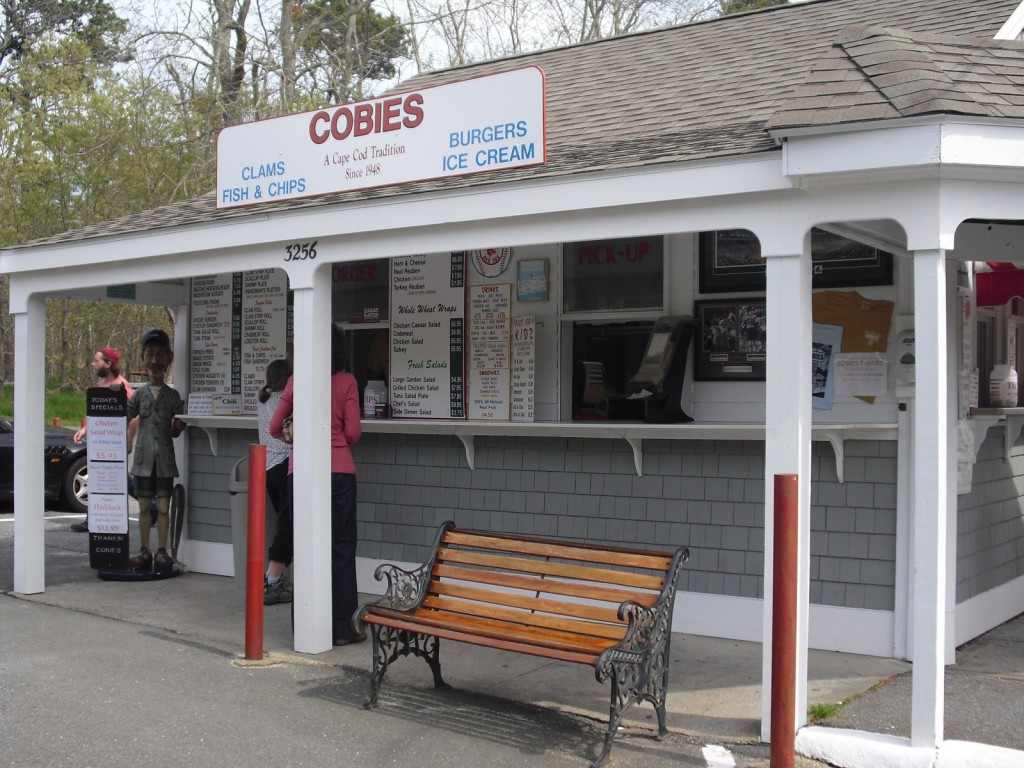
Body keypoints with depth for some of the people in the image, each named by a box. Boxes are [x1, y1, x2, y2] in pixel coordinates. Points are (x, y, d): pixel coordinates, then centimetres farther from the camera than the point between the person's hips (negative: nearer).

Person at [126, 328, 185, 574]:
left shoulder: (173, 395, 3)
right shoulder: (139, 393, 6)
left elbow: (176, 430, 5)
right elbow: (125, 417, -1)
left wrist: (178, 427, -16)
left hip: (165, 459, -1)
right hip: (144, 457, 1)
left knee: (163, 507, 0)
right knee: (144, 506, 7)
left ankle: (162, 552, 6)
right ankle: (144, 551, 14)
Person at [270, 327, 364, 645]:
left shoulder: (296, 381, 4)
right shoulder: (346, 381, -3)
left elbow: (275, 427, 9)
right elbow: (353, 432, -5)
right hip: (339, 470, -2)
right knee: (341, 547, 3)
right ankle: (341, 627, 5)